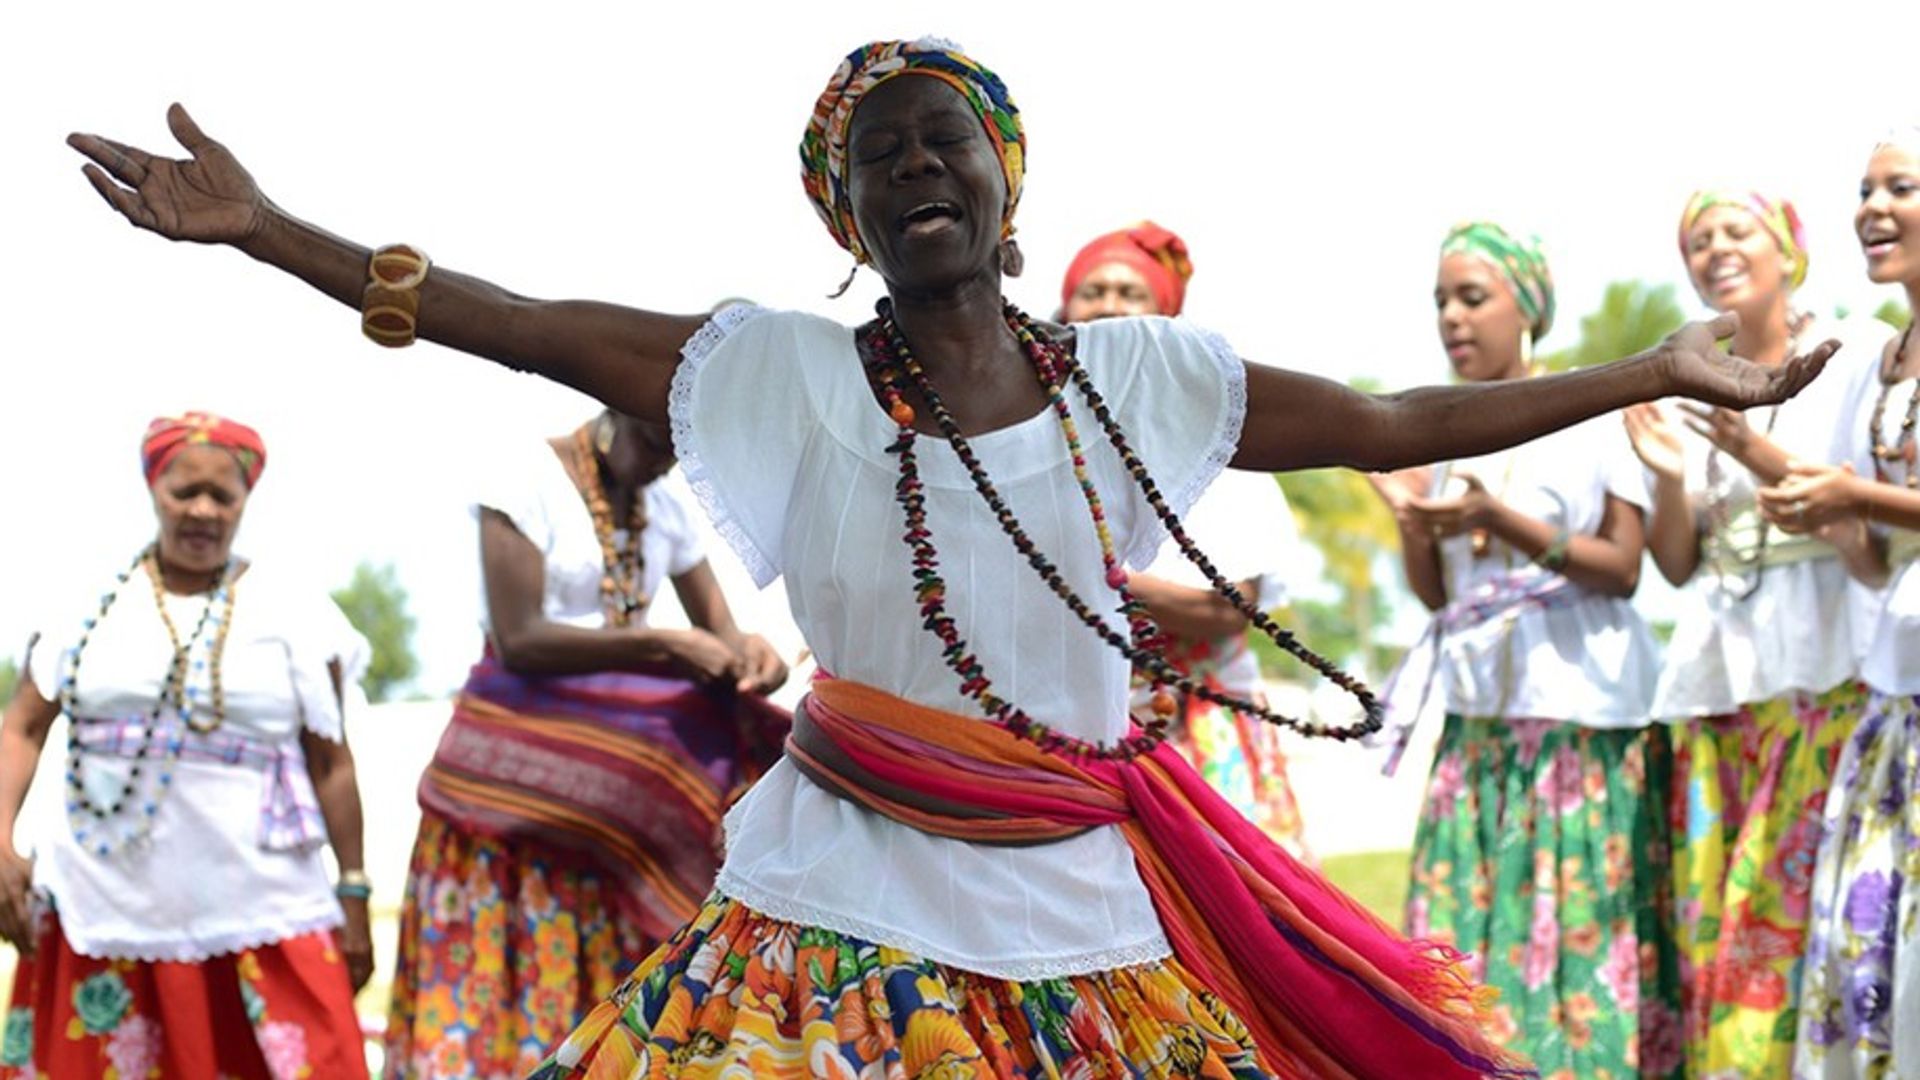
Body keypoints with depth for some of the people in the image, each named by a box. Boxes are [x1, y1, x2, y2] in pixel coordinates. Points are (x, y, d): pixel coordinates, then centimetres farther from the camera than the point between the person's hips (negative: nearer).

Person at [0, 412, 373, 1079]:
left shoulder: (295, 615, 3)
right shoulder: (93, 605, 7)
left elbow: (331, 764, 5)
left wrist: (354, 896, 4)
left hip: (261, 918, -1)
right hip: (107, 916, 2)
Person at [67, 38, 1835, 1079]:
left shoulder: (1140, 378, 2)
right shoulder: (785, 379, -3)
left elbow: (1396, 424, 7)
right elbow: (530, 329, -5)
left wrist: (1663, 372, 8)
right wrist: (261, 229, -8)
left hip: (1087, 925, 2)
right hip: (845, 926, -2)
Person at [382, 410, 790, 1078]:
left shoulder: (665, 505, 10)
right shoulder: (527, 482, -8)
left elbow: (718, 627, 10)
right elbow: (517, 641, -16)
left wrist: (747, 654, -14)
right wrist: (662, 646, -20)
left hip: (620, 794, 5)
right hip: (518, 779, -5)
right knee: (497, 994, -7)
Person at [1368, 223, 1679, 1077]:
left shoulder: (1599, 414, -2)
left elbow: (1623, 568, -8)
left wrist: (1501, 521, -18)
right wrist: (1408, 517, -4)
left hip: (1582, 716, -5)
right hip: (1478, 717, 5)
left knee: (1582, 930, -7)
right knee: (1466, 928, -1)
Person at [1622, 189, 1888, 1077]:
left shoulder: (1858, 356, 1)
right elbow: (1676, 565, 15)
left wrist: (1765, 458, -16)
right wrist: (1670, 478, -4)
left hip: (1823, 668, -5)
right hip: (1712, 675, 5)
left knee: (1787, 915, -11)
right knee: (1706, 926, 0)